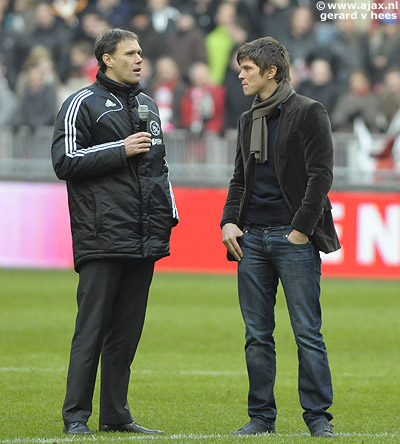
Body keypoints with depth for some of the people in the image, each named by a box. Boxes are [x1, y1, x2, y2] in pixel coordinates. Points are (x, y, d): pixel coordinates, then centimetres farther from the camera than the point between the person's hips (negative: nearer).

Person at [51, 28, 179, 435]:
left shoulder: (147, 106, 20)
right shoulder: (83, 104, -2)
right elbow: (65, 161, -10)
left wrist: (168, 214, 18)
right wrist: (121, 149, -13)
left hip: (144, 238, 7)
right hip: (101, 237, -7)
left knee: (127, 330, 7)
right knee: (91, 328, -8)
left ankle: (116, 414, 12)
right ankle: (76, 416, -5)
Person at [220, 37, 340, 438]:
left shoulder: (308, 113, -4)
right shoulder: (247, 120, 17)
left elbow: (320, 175, -9)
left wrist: (301, 229, -13)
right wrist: (229, 222, 6)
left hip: (294, 239, -6)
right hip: (252, 238, 6)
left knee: (307, 333, -4)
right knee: (257, 335, 5)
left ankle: (318, 417, 1)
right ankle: (261, 416, 10)